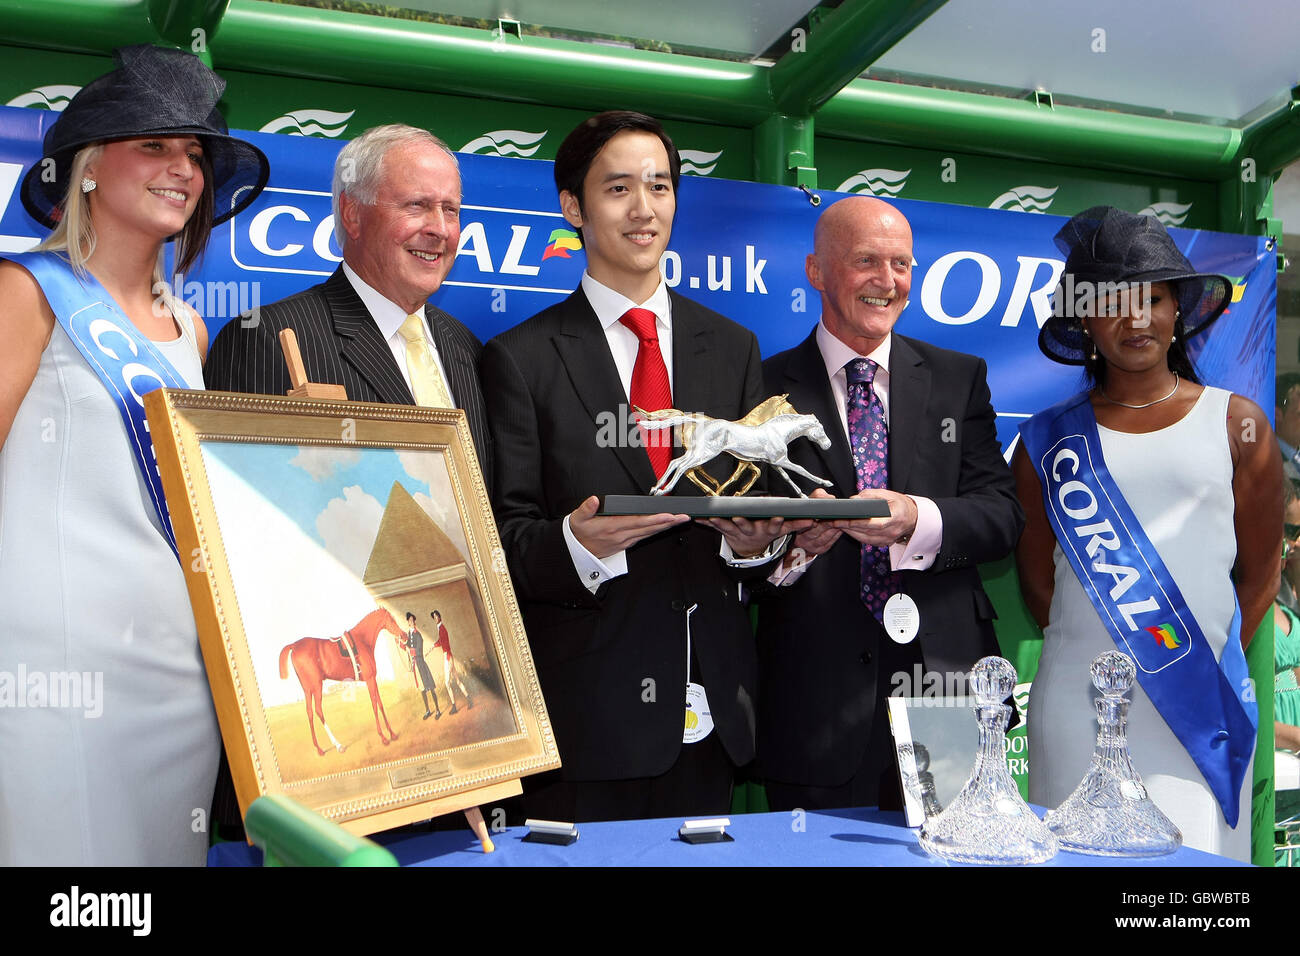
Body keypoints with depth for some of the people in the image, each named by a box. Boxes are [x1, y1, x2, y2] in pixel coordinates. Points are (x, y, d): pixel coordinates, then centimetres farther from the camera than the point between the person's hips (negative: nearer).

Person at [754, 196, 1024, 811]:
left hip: (944, 686, 2)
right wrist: (792, 540, -22)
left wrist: (917, 520, -18)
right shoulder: (767, 388, 4)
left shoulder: (959, 379, 11)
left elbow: (1002, 515, 2)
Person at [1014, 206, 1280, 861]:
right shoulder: (1049, 439, 8)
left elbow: (1260, 572, 11)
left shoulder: (1237, 425, 7)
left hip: (1200, 709, 0)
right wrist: (1095, 658, 6)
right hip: (1077, 706, 0)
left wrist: (1211, 666, 8)